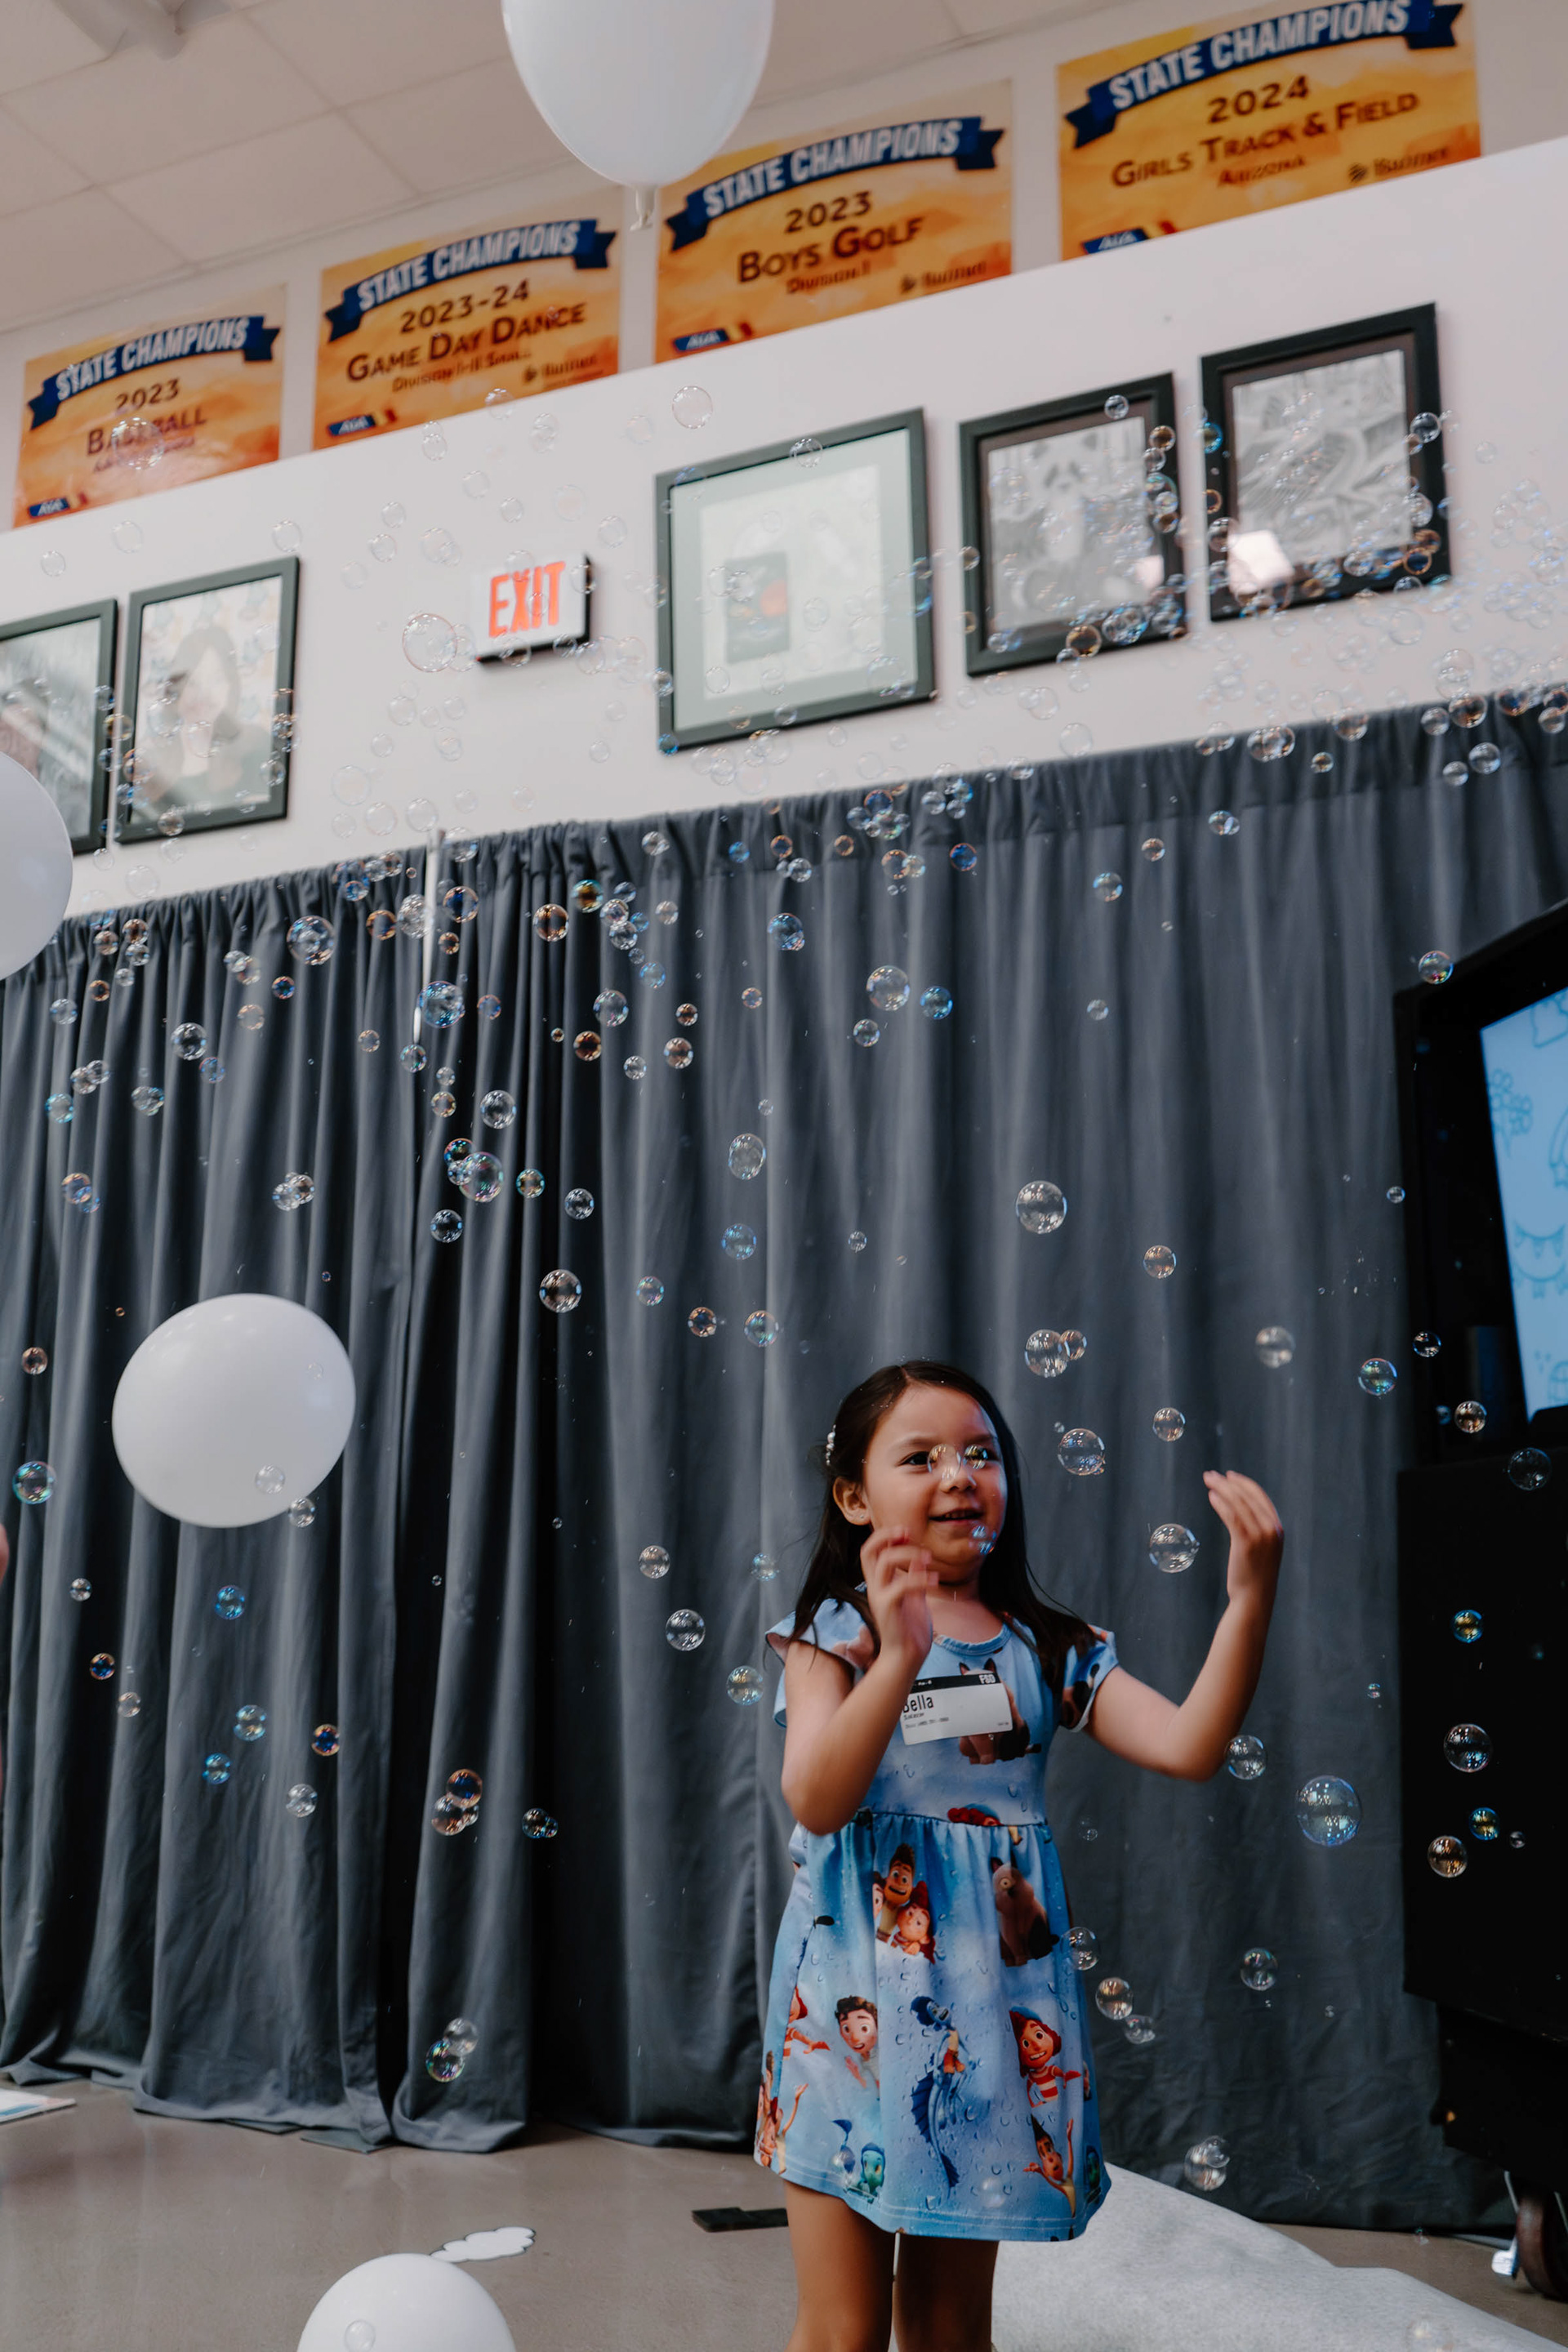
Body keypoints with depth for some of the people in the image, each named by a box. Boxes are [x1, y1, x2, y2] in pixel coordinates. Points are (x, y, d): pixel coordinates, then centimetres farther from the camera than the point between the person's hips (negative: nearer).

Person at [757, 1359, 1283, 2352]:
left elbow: (1190, 1746, -6)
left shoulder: (1047, 1648, 5)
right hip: (861, 1982, -3)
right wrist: (899, 1657, -32)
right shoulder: (834, 1634, -4)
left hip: (991, 1989, 3)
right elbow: (816, 1800, -19)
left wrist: (1250, 1597, -17)